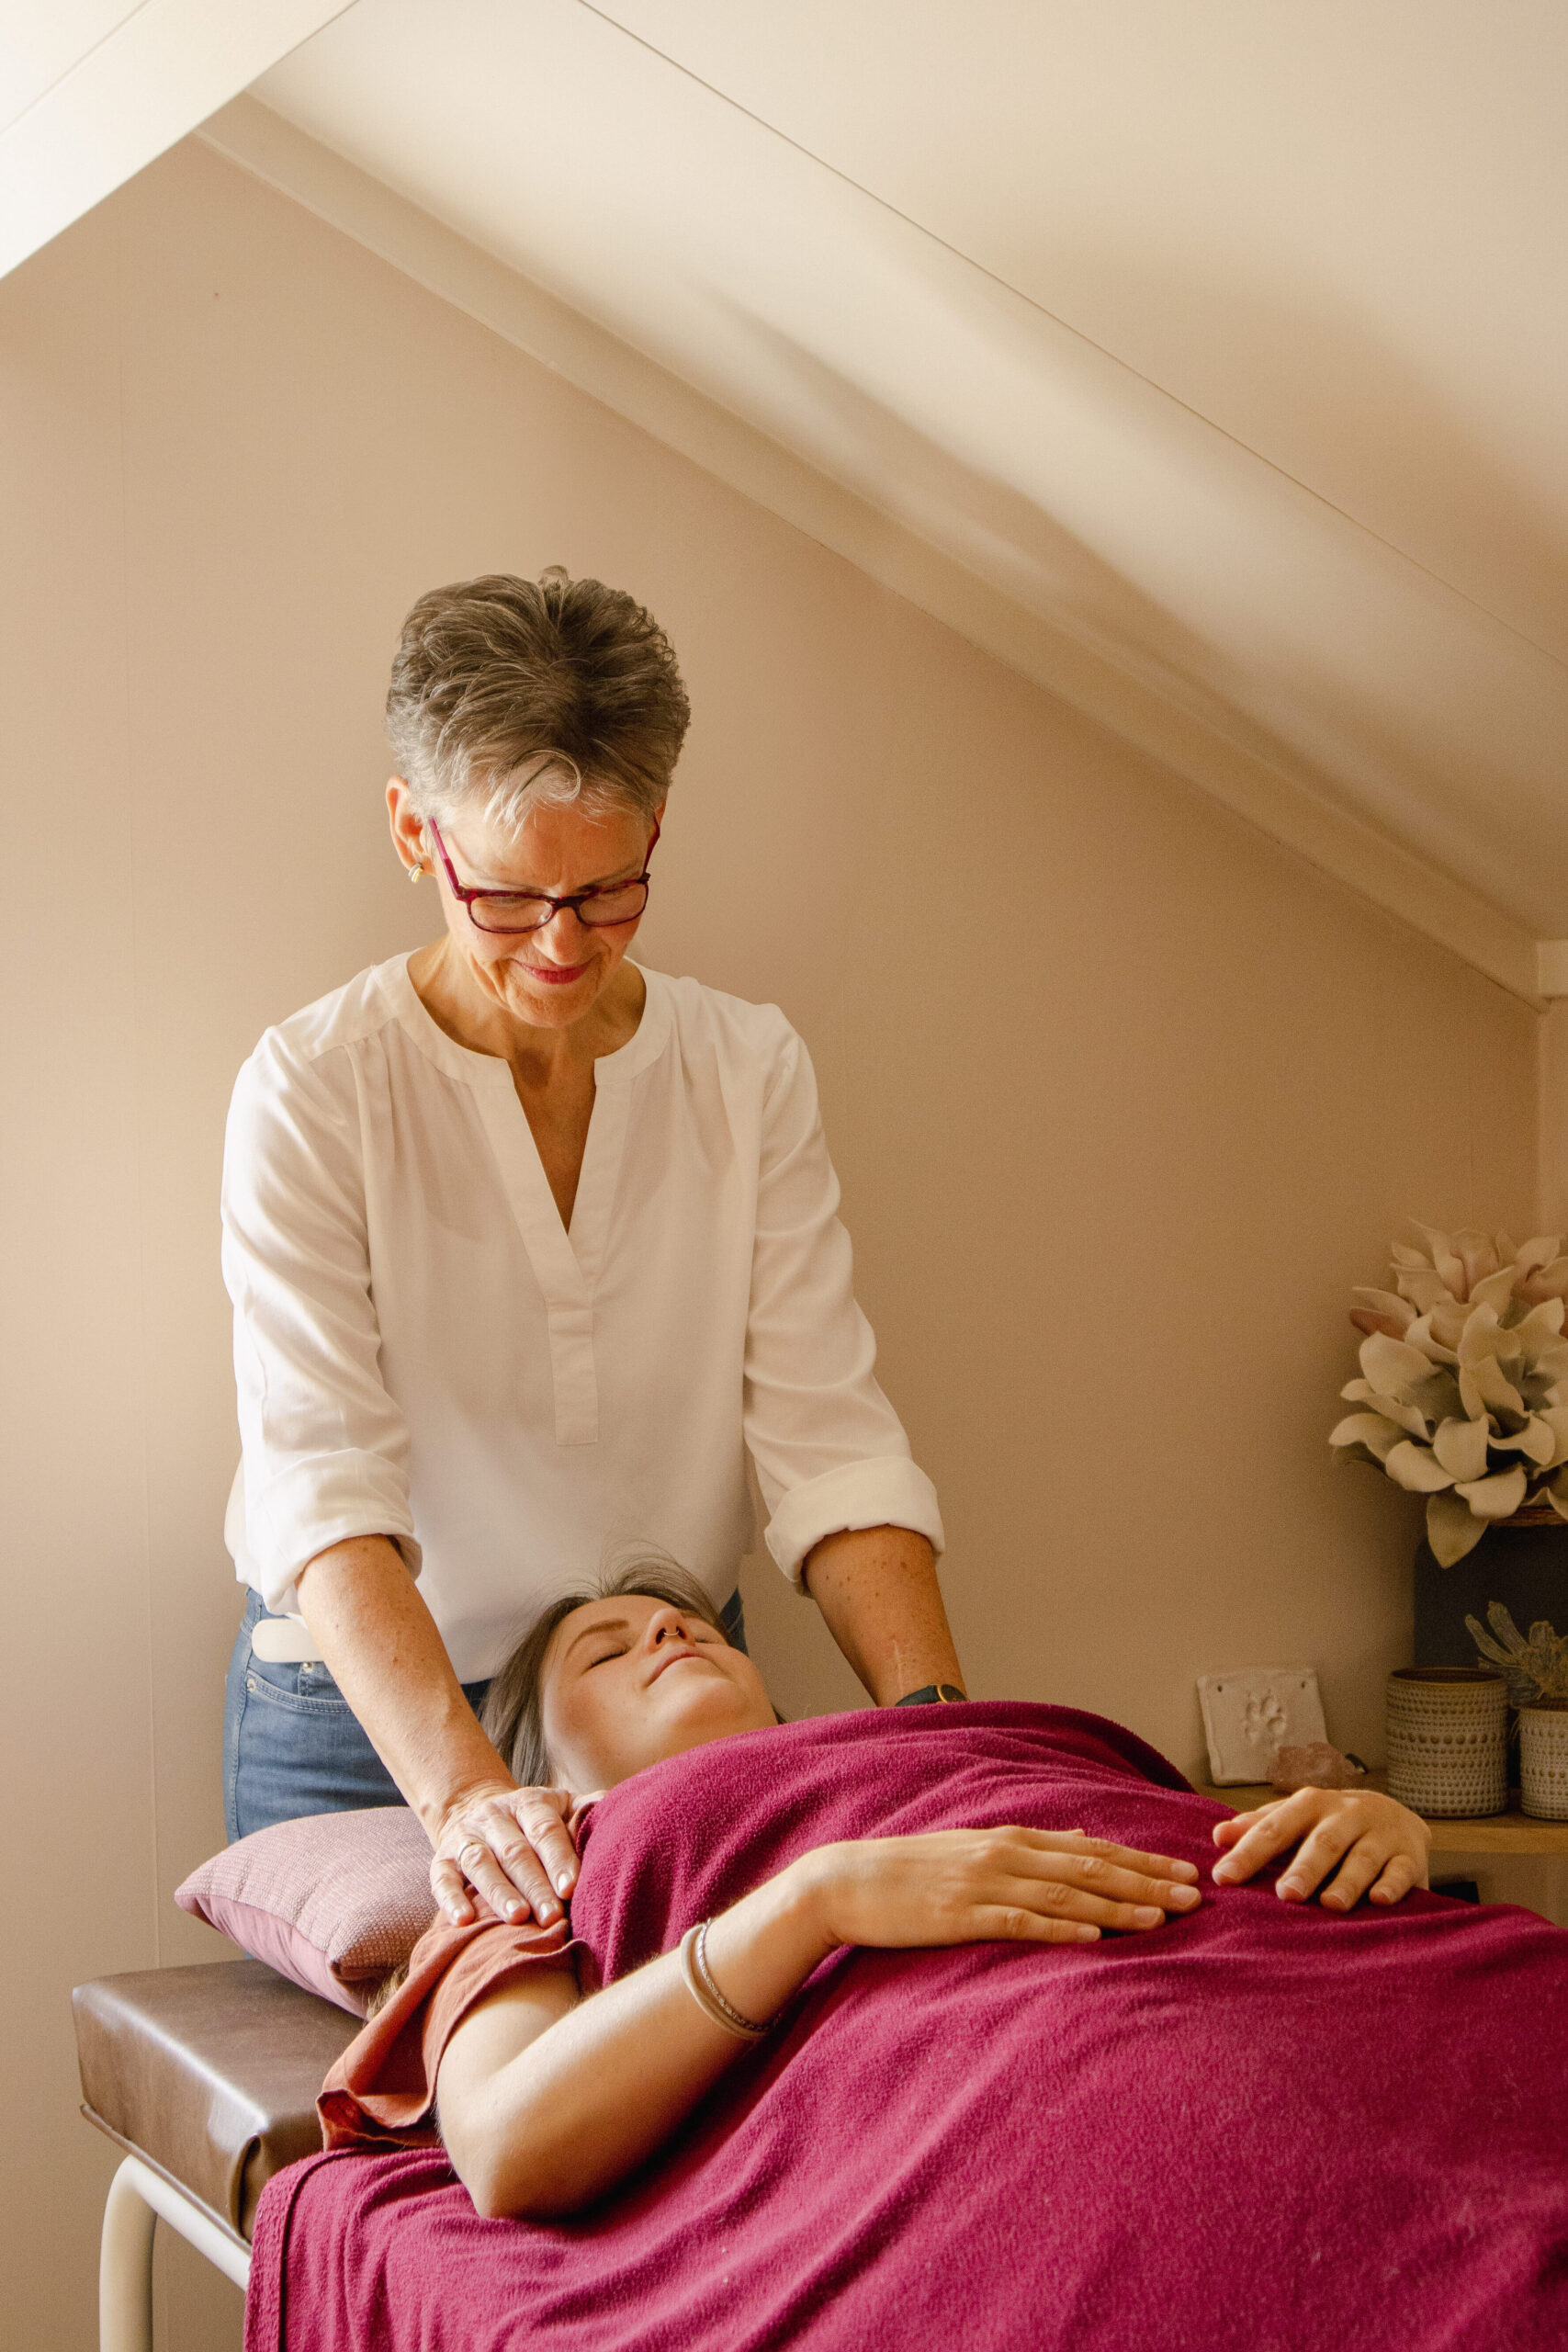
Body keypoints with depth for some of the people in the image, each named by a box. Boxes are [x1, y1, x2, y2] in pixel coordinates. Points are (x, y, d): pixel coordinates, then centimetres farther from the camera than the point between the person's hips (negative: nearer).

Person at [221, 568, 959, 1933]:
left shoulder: (751, 1072, -4)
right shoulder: (313, 1092, -14)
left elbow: (830, 1438, -10)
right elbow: (322, 1483, -23)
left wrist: (934, 1722, -26)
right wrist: (462, 1787, -38)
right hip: (368, 1714, -2)